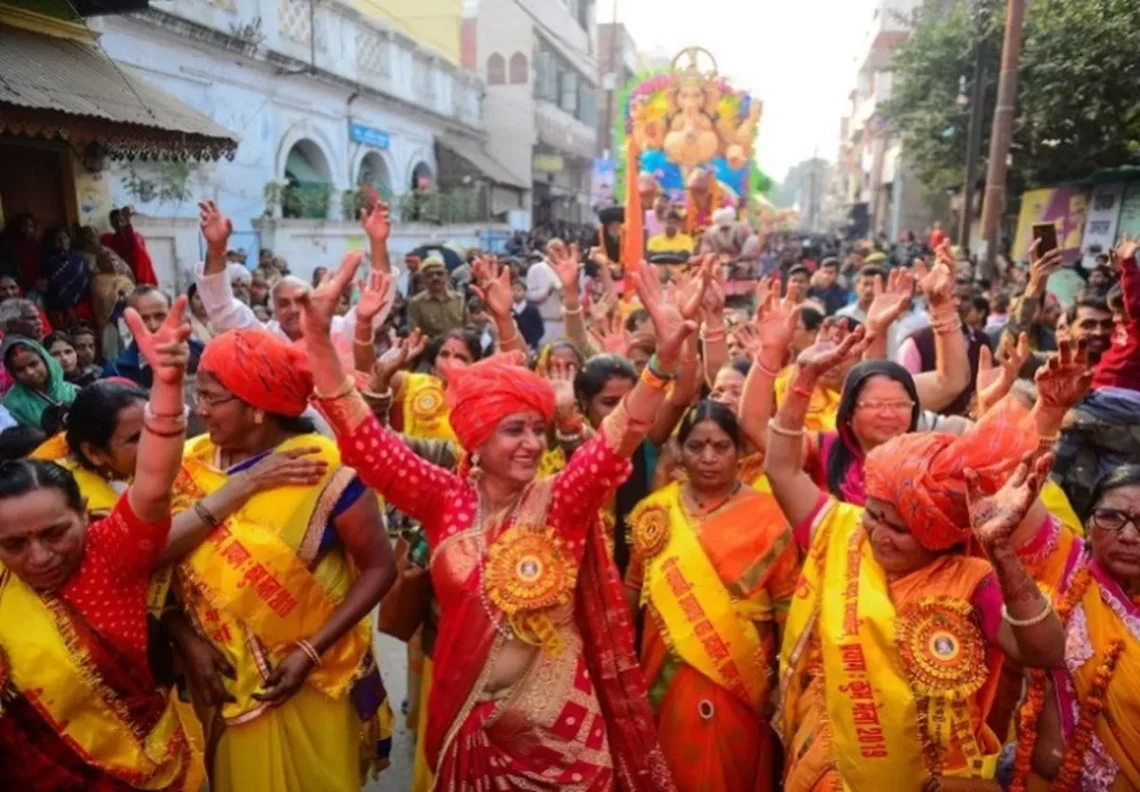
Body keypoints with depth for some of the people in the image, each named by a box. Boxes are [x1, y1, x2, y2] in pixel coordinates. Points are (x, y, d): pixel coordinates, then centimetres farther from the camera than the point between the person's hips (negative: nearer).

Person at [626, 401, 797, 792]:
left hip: (743, 679, -2)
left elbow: (787, 602, -5)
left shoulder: (765, 514, -8)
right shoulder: (655, 511, 0)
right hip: (670, 679, 2)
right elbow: (633, 589, 7)